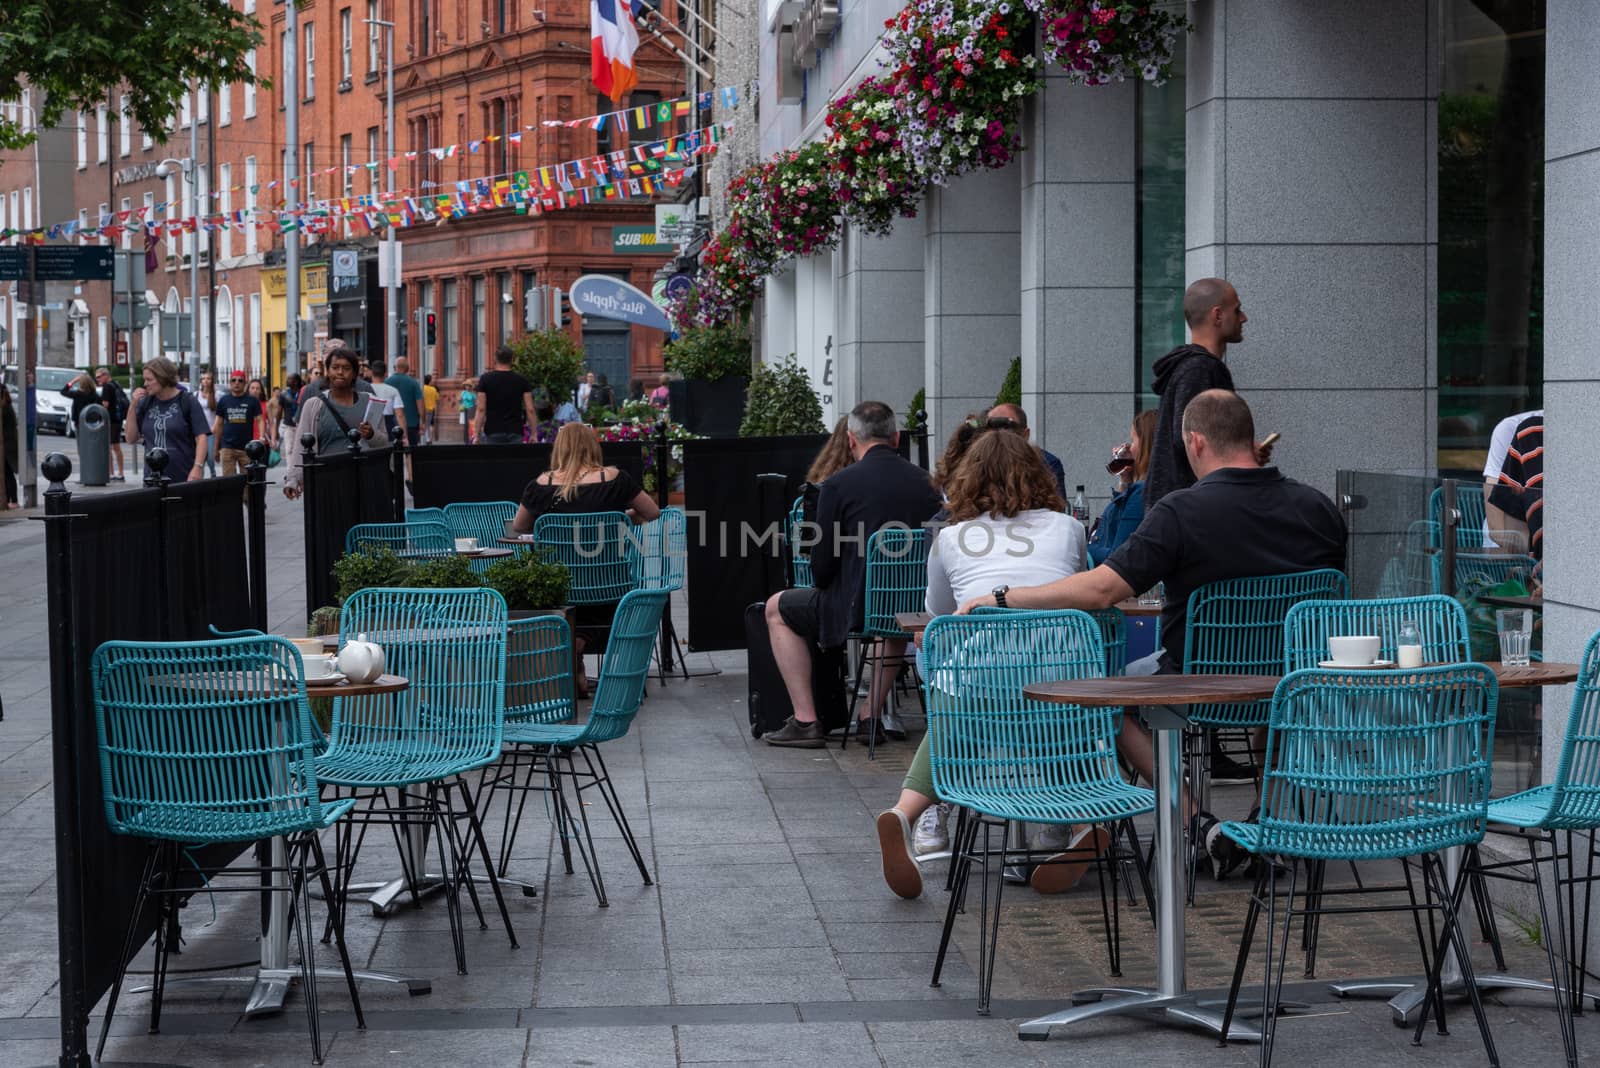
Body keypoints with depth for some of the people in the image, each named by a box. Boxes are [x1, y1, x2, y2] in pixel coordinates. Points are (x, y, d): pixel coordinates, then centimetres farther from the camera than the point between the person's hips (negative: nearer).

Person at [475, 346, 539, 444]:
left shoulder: (486, 379, -1)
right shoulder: (521, 380, 3)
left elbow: (481, 409, -5)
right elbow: (530, 409, -1)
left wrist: (477, 433, -3)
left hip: (492, 433, -1)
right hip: (515, 432, 1)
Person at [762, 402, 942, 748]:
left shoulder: (838, 484, -10)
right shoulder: (925, 482, 2)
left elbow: (822, 564, -7)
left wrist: (824, 587, 15)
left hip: (858, 606, -5)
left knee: (777, 609, 20)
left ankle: (806, 720, 14)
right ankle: (871, 716, 34)